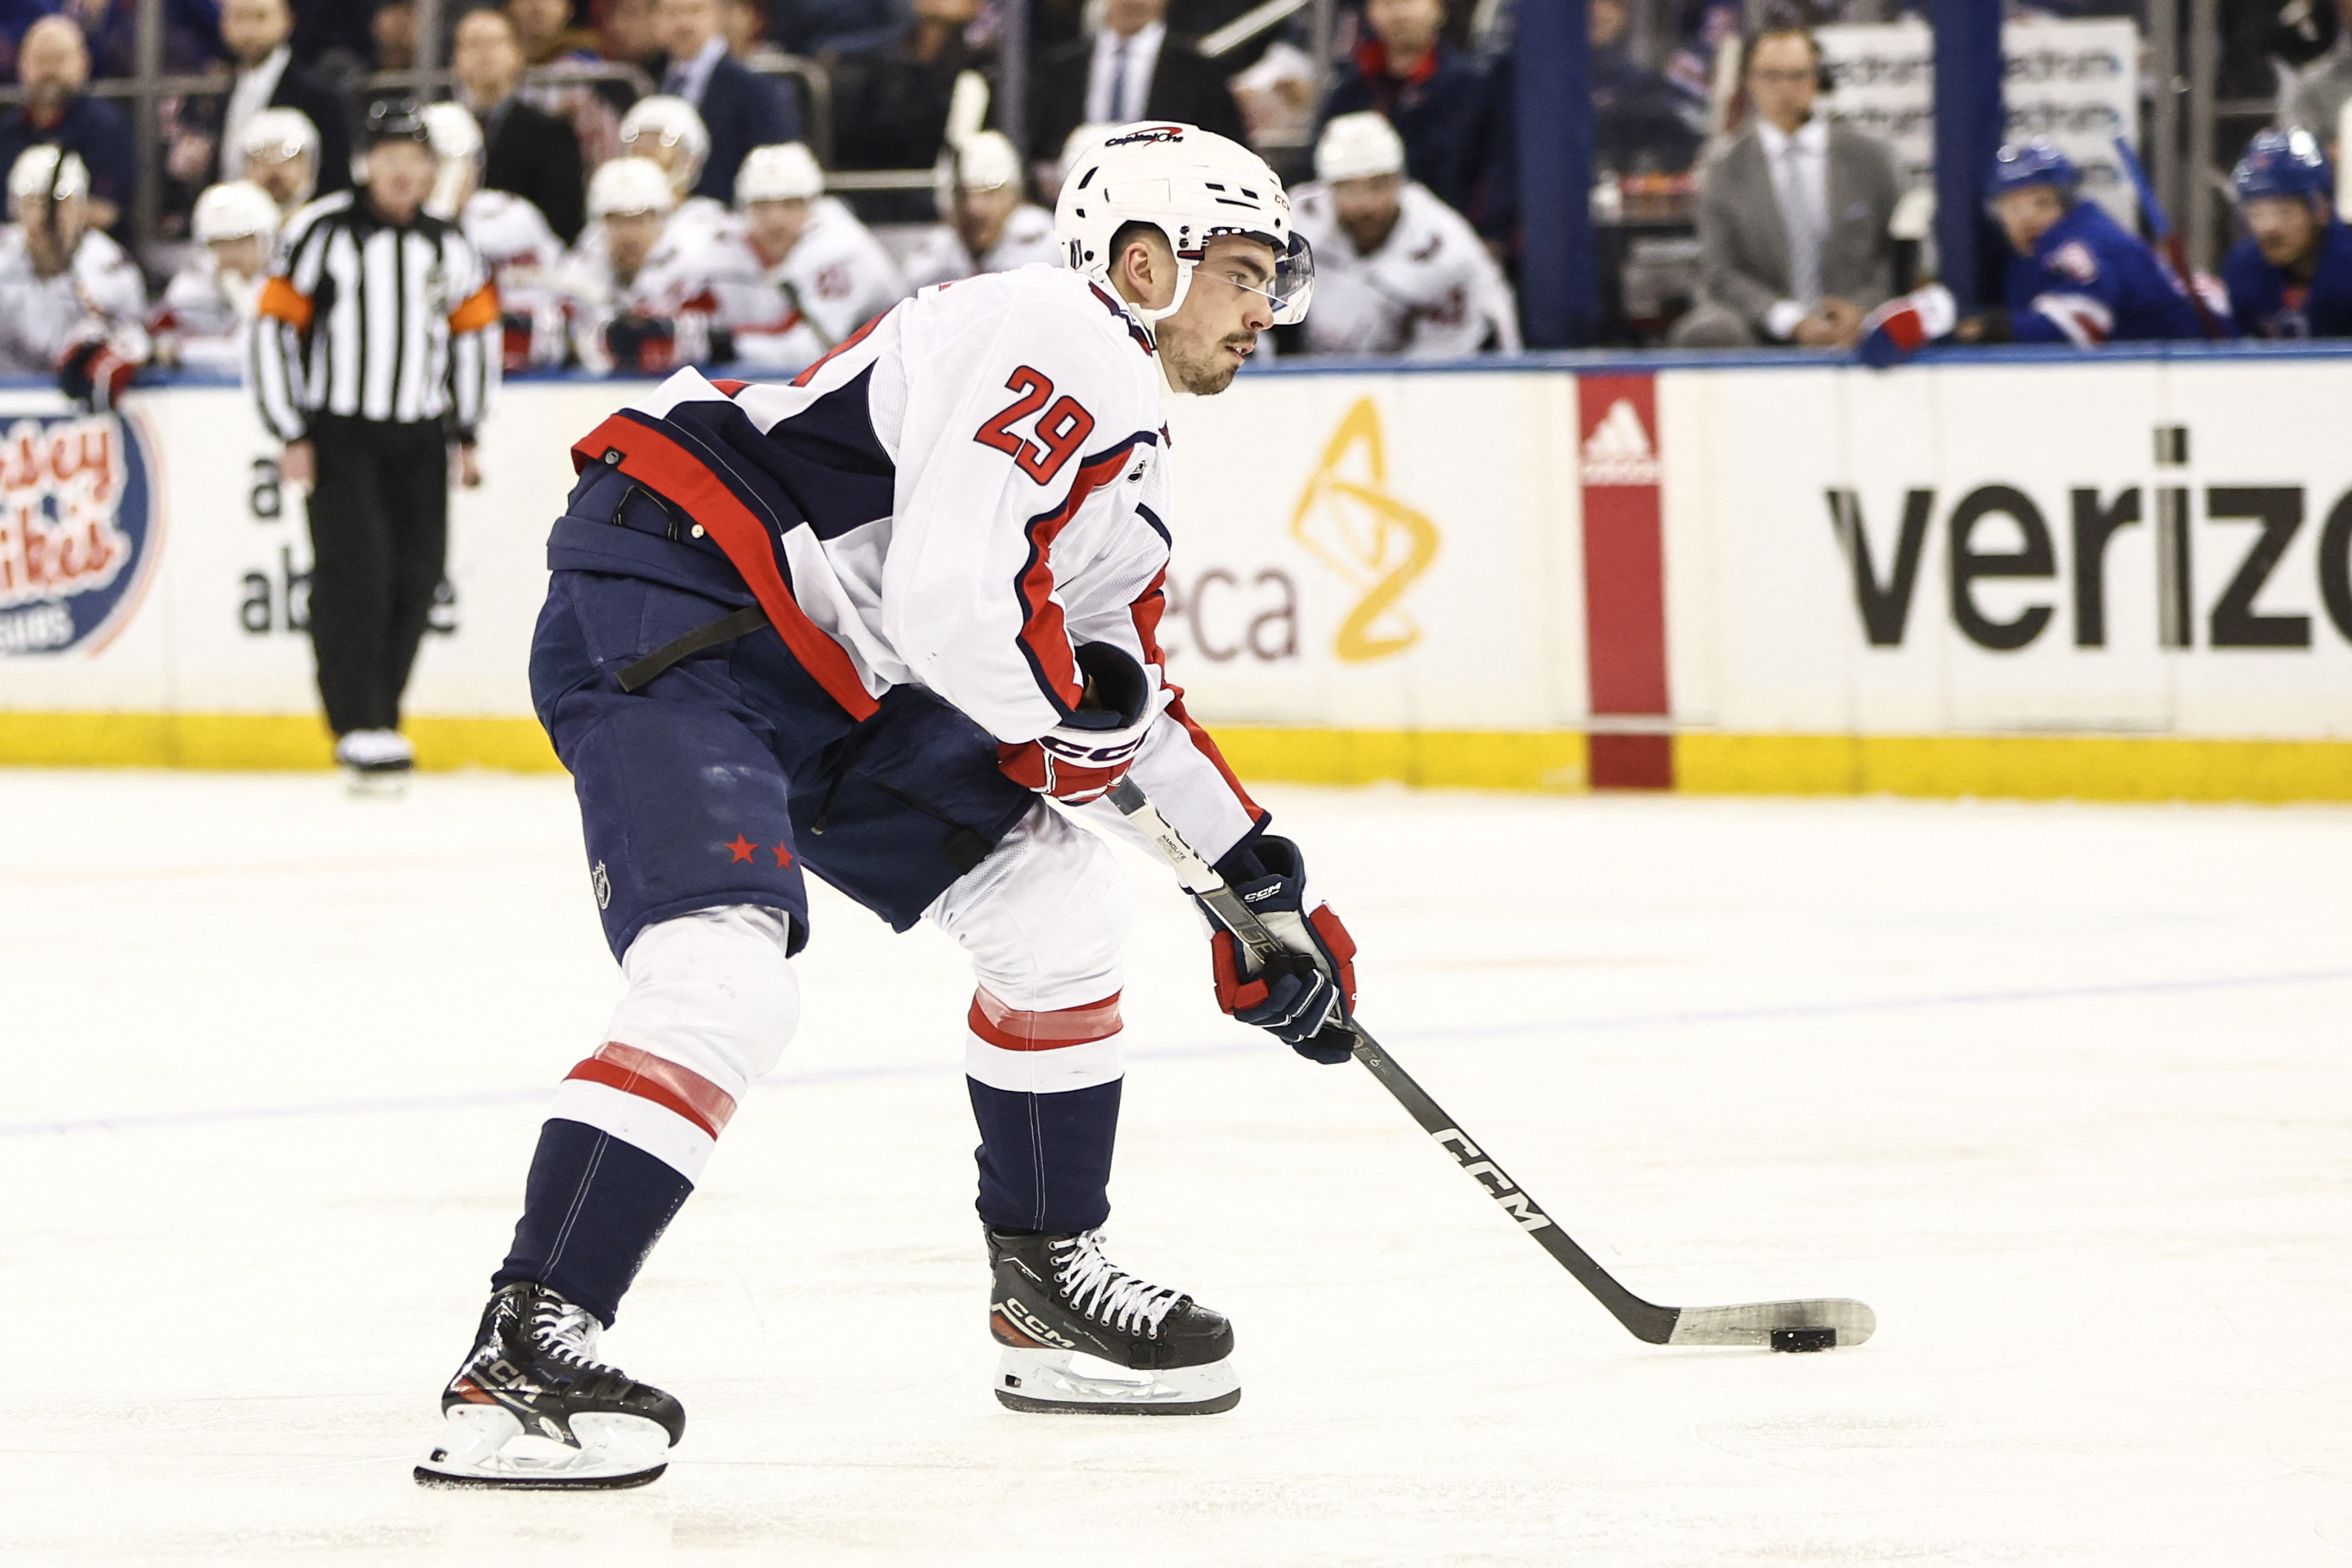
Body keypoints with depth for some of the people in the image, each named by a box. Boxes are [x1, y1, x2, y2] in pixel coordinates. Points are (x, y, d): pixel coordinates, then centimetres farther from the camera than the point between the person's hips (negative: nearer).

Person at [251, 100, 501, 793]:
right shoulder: (322, 231, -8)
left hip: (417, 437, 5)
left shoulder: (449, 247, 7)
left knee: (415, 576, 2)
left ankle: (379, 719, 15)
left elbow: (475, 331, 19)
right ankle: (361, 731, -15)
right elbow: (275, 327, -6)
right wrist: (293, 435, -9)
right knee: (354, 570, -15)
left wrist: (465, 431, 16)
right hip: (338, 434, -5)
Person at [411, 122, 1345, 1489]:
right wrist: (1060, 717, -7)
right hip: (658, 618, -11)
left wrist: (1260, 883, 25)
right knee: (729, 985, -28)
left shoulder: (1128, 453, 21)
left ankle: (1050, 1287, 27)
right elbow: (946, 598, -26)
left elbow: (1121, 698, 30)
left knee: (1054, 902, 15)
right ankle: (522, 1356, -32)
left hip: (819, 681, 11)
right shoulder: (1060, 346, -15)